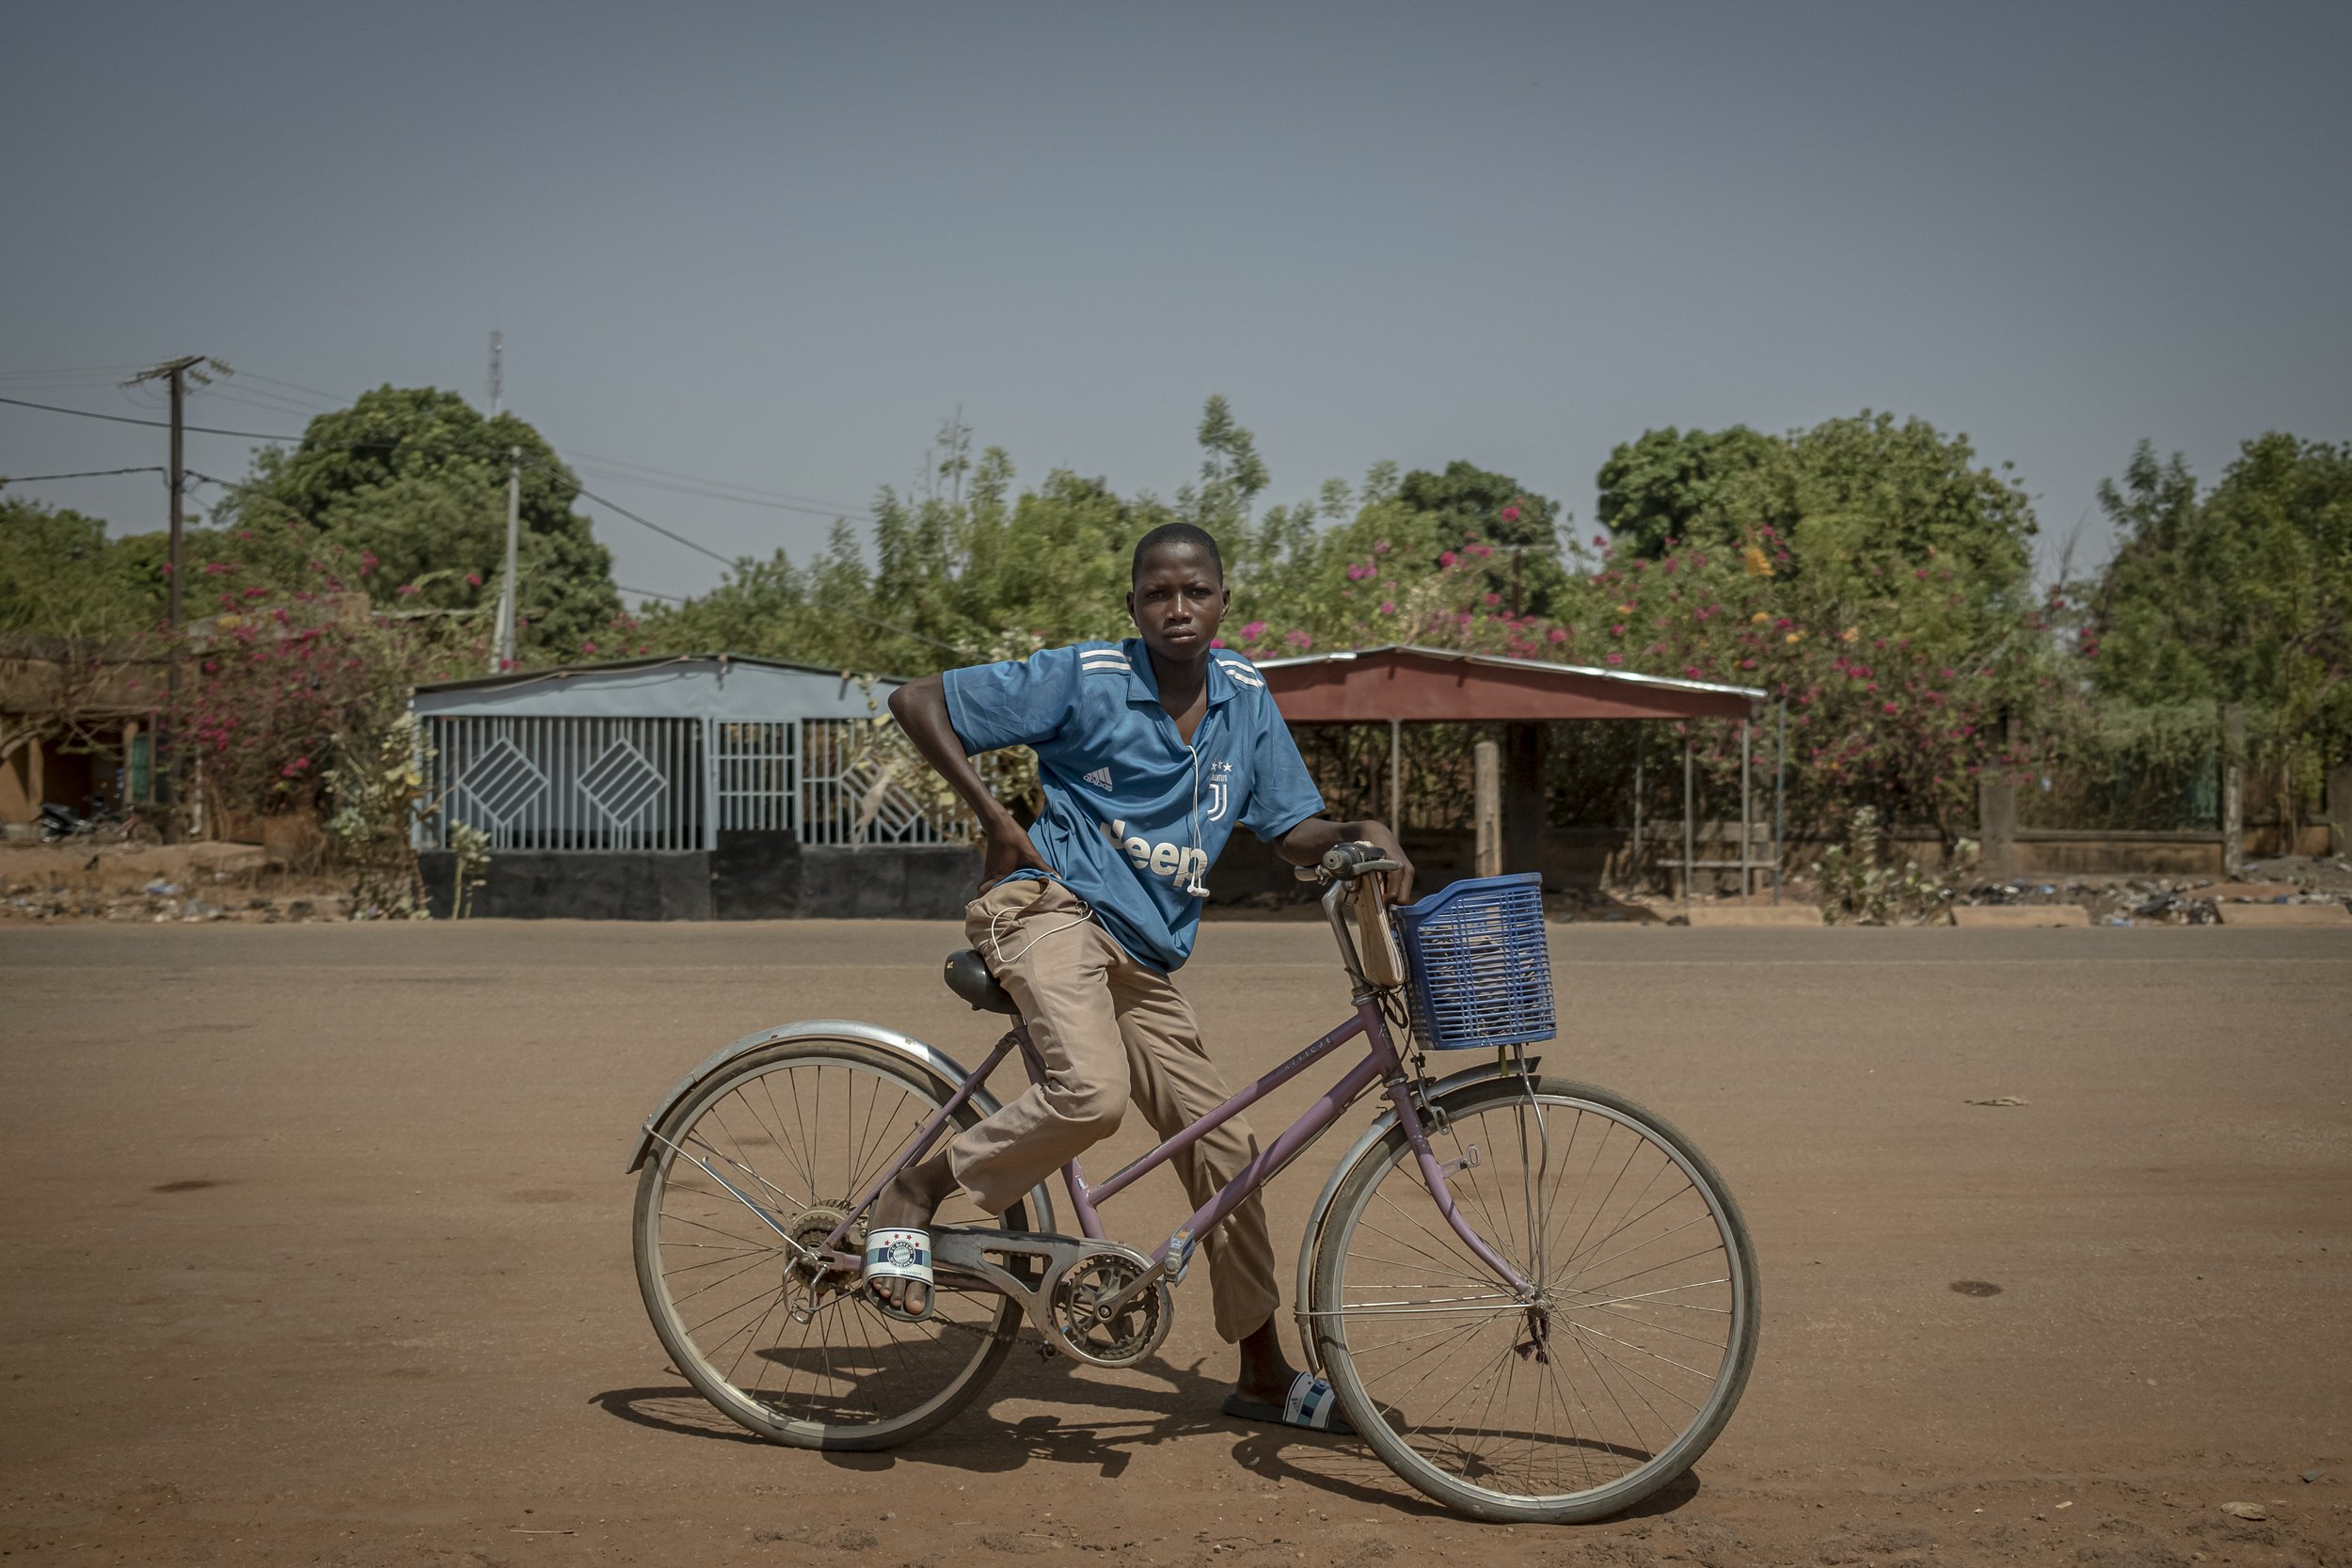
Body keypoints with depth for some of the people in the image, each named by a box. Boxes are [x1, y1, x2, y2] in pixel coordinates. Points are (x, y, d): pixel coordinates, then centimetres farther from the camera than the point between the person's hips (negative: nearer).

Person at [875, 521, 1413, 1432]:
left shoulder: (1244, 696, 8)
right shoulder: (1083, 678, -7)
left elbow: (1292, 829, 10)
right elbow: (917, 702, -4)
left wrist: (1365, 837, -12)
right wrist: (996, 821, -9)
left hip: (1145, 962, 6)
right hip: (1053, 906, -6)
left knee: (1224, 1148, 6)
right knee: (1093, 1092, -34)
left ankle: (1265, 1374, 22)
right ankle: (916, 1194, -11)